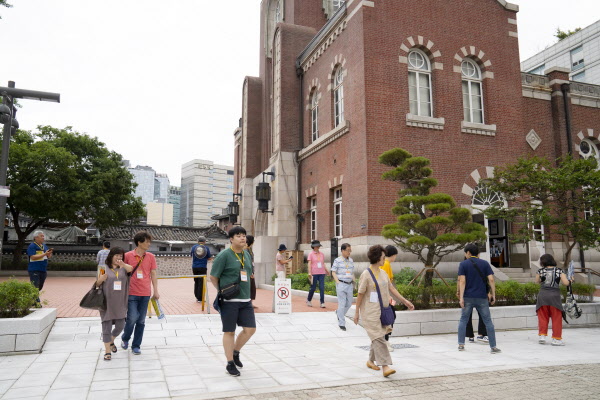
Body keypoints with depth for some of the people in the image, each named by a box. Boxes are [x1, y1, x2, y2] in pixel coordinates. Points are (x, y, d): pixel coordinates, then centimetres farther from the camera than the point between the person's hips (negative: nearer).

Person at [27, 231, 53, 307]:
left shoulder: (44, 246, 13)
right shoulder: (32, 246, -9)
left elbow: (49, 257, 17)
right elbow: (33, 257, -20)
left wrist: (50, 253, -5)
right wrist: (44, 254, -23)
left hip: (43, 270, 8)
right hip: (34, 270, -7)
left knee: (40, 287, 14)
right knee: (35, 287, -5)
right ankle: (37, 302, -2)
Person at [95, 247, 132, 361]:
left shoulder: (123, 268, 6)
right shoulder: (104, 268, 2)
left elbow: (131, 269, -17)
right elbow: (97, 284, 8)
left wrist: (122, 264, -38)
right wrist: (101, 279, -16)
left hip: (120, 303, 2)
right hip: (107, 302, -2)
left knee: (120, 325, 7)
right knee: (107, 326, 0)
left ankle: (111, 341, 36)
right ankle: (107, 351, 9)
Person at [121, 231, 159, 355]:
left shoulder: (151, 257, 5)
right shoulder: (128, 256, -3)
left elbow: (153, 275, 7)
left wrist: (156, 291, 3)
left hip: (145, 294, 3)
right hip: (131, 293, -3)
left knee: (141, 321, 7)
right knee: (132, 318, -8)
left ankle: (136, 346, 20)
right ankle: (125, 338, 22)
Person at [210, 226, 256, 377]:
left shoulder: (247, 255, 11)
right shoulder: (224, 255, -10)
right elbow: (213, 277, -6)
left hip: (245, 299, 6)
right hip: (229, 301, -6)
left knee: (250, 329, 5)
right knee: (229, 332, 4)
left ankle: (235, 352, 30)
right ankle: (230, 364, 18)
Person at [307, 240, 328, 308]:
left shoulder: (321, 254, 13)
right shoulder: (311, 254, 1)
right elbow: (309, 264, -4)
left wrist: (327, 270, 19)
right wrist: (309, 273, -13)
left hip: (322, 273, 3)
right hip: (314, 273, -3)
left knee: (322, 288, -5)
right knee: (313, 288, 4)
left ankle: (322, 303, -3)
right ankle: (308, 300, 25)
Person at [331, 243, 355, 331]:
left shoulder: (351, 261, 11)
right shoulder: (337, 261, -5)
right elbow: (333, 272, -4)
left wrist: (353, 283, 12)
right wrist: (338, 282, -13)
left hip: (349, 285, 6)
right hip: (341, 284, -6)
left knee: (349, 303, 11)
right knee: (342, 304, -3)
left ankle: (339, 313, 39)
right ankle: (341, 323, 7)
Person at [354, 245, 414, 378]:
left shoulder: (383, 273, 9)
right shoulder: (366, 274, -13)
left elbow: (391, 288, 14)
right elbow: (360, 294, -11)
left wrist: (404, 301, 11)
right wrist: (357, 312, -8)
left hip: (382, 311, 8)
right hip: (370, 312, -8)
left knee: (377, 337, 13)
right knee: (378, 338, -11)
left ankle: (371, 360, 29)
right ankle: (385, 366, -13)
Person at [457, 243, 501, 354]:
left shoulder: (463, 264, -1)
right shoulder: (485, 263, 5)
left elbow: (462, 281, -9)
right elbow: (491, 280, -3)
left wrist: (461, 297, -10)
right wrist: (493, 295, 3)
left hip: (468, 297, -1)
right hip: (482, 298, 1)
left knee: (463, 320, 11)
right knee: (488, 321, 7)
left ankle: (461, 345, 10)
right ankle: (493, 347, 7)